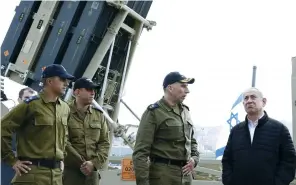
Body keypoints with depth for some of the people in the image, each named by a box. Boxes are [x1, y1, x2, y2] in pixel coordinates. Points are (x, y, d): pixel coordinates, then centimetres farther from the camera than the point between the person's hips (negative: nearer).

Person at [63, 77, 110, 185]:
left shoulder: (99, 115, 11)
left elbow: (105, 142, 9)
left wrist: (94, 163, -6)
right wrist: (81, 163, -12)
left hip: (92, 171, 5)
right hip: (69, 171, -5)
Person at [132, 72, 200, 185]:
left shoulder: (185, 111, 14)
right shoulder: (154, 112, -8)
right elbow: (140, 152, -13)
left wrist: (194, 158, 6)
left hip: (186, 176, 7)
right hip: (163, 176, -7)